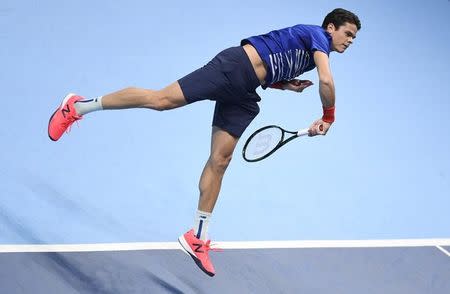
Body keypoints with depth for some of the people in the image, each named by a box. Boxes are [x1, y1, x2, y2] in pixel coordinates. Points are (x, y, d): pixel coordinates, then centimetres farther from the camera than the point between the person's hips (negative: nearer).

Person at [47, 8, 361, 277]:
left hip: (242, 94, 9)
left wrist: (287, 85, 11)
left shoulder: (311, 53, 25)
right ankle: (80, 106, -5)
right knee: (163, 98, -17)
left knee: (220, 160, 4)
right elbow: (327, 81, -17)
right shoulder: (317, 35, -2)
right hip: (235, 65, -9)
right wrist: (329, 116, -1)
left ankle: (198, 237, 6)